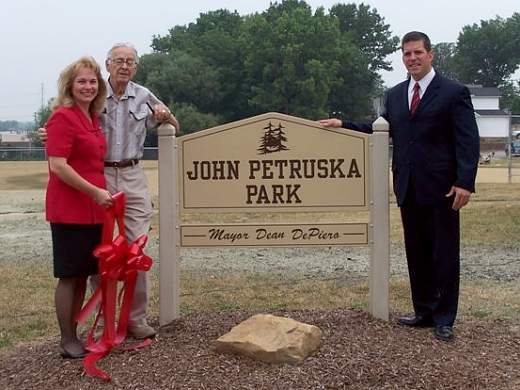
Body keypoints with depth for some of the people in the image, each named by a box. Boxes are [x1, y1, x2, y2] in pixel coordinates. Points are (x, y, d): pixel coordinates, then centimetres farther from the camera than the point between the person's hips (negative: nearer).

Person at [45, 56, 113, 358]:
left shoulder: (94, 118, 13)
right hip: (69, 210, -8)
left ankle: (75, 335, 25)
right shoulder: (63, 117, -13)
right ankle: (67, 342, 12)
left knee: (84, 274, 13)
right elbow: (58, 166, -20)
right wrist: (95, 192, -19)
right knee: (69, 275, 1)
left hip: (92, 209, 8)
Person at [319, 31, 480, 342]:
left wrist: (465, 182, -18)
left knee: (445, 254, 3)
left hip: (441, 188, -5)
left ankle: (444, 319, 12)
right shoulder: (395, 95, 13)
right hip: (409, 189, 5)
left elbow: (469, 141, -9)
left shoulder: (454, 92, -4)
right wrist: (343, 124, 4)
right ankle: (424, 312, 23)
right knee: (416, 253, 12)